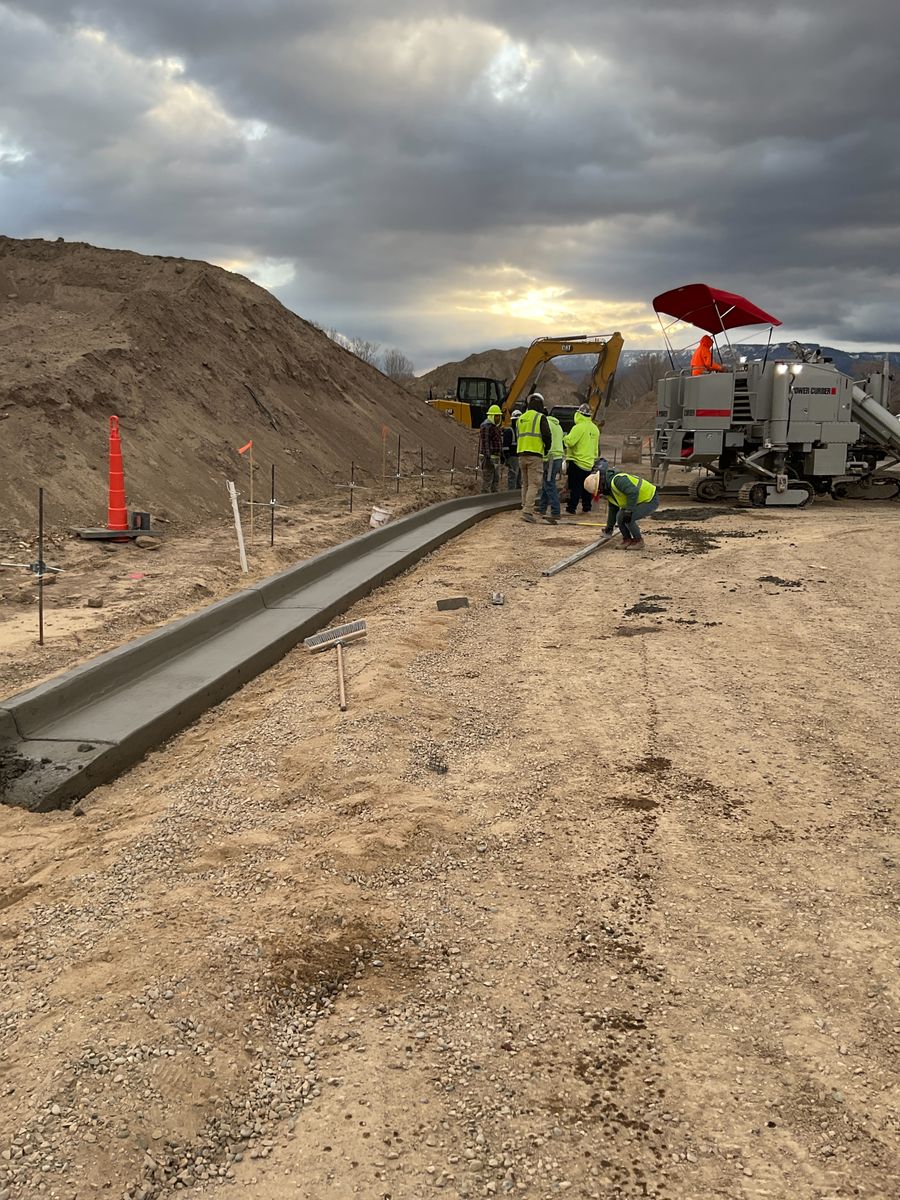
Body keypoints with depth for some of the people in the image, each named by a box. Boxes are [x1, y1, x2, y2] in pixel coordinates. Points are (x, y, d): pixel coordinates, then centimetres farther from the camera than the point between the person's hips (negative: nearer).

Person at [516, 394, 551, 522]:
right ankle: (528, 511, -16)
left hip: (521, 454, 6)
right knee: (534, 484, -7)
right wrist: (547, 448, 8)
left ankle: (525, 508, 18)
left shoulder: (521, 418, 15)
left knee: (525, 484, 16)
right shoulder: (540, 418, -5)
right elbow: (547, 436, -9)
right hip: (535, 455, -6)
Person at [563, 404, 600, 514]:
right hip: (590, 462, 7)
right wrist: (594, 457, 26)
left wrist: (565, 438, -1)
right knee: (586, 486, 16)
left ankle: (571, 508, -8)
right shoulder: (595, 429, 10)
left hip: (577, 461, -7)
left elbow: (569, 442, -22)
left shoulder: (579, 427, -16)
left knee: (575, 487, -7)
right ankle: (586, 507, 20)